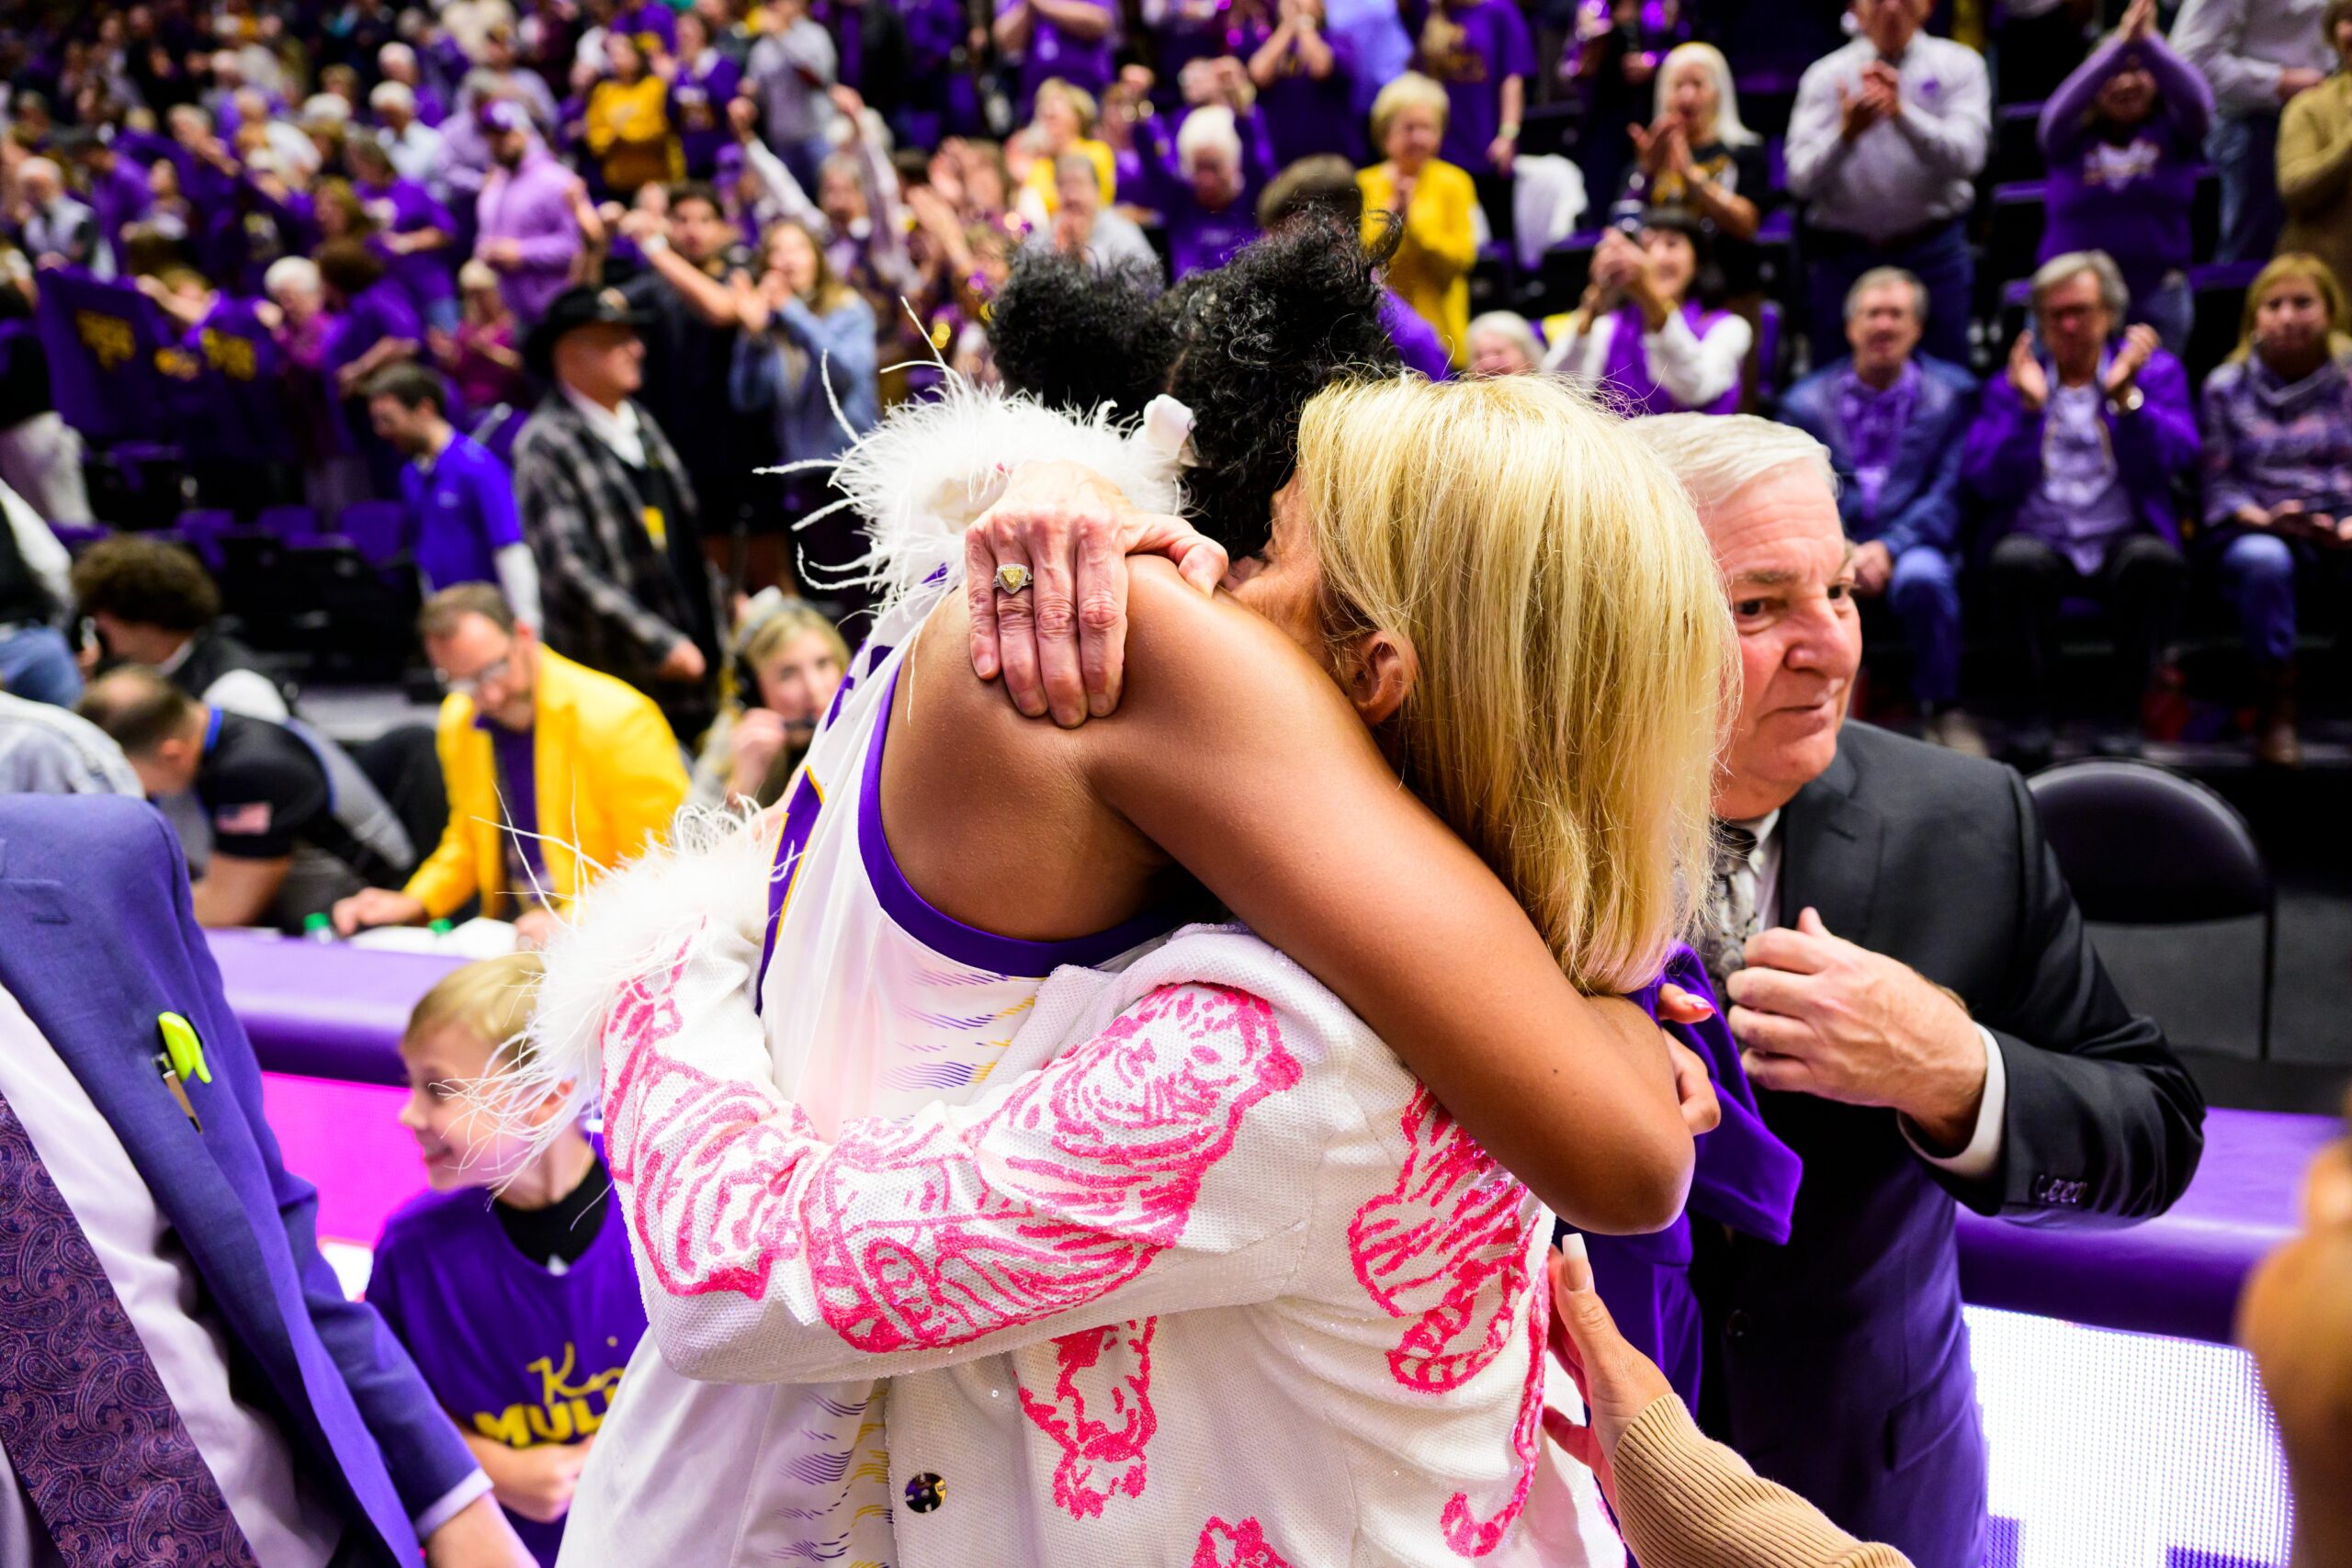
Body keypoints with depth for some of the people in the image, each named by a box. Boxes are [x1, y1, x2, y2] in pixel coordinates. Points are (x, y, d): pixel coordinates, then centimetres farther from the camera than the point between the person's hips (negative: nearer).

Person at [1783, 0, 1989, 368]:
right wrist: (1847, 133, -29)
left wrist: (1903, 113, -29)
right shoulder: (1825, 75, 0)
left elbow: (1967, 156, -15)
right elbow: (1801, 180, -11)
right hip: (1844, 254, 0)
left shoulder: (1957, 65, 1)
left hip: (1933, 253, 0)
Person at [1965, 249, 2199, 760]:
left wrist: (2125, 396, -18)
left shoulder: (2154, 369, 11)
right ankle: (2031, 712, -19)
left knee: (2156, 558, -33)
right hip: (2038, 541, 0)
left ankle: (2124, 712, -17)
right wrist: (2027, 408, -15)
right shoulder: (2012, 382, 12)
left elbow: (2169, 461, -7)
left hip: (2122, 542, 0)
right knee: (2016, 559, -34)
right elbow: (1988, 481, -4)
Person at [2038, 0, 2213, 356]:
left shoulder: (2173, 132, 4)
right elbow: (2062, 107, -18)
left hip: (2157, 290, 1)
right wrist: (2121, 42, -29)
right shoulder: (2070, 136, 4)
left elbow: (2197, 99, -17)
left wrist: (2148, 40, -30)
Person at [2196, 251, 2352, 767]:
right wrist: (2262, 518, -15)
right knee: (2264, 560, -38)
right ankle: (2275, 709, -26)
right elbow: (2218, 482, 5)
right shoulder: (2226, 386, 12)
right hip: (2255, 532, -1)